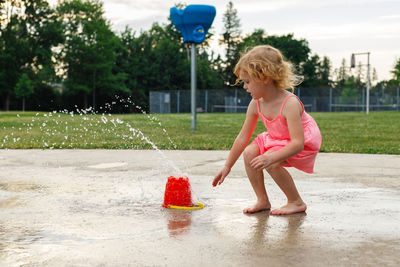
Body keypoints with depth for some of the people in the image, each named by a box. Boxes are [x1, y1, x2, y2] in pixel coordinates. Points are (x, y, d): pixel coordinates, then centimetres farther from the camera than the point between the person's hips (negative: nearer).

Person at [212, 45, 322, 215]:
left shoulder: (289, 104, -34)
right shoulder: (256, 104, -12)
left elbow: (298, 143, -39)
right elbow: (242, 138, -2)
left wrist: (272, 158, -53)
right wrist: (227, 166, 1)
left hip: (305, 143, -8)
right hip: (276, 138, 8)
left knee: (271, 163, -28)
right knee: (249, 153, -11)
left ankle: (297, 202, -8)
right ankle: (263, 201, 2)